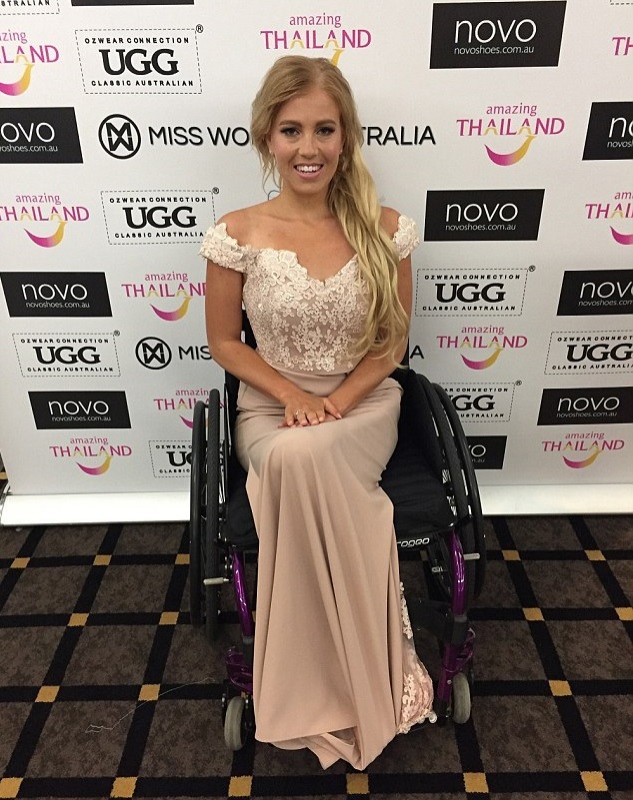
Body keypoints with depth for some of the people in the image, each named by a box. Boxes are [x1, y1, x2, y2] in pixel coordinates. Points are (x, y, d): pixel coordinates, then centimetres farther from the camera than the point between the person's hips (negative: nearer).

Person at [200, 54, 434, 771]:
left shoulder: (385, 229, -4)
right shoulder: (237, 234, -5)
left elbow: (393, 342, 2)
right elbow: (223, 342, 2)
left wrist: (337, 401, -13)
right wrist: (292, 394, -12)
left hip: (365, 404, 0)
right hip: (271, 407, 1)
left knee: (304, 460, -33)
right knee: (299, 461, -34)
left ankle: (330, 686, -11)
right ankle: (366, 684, -11)